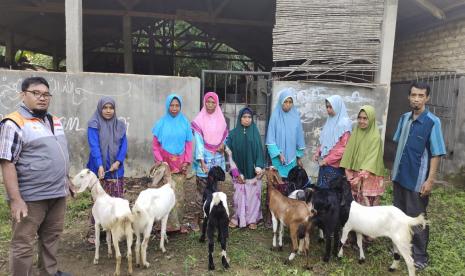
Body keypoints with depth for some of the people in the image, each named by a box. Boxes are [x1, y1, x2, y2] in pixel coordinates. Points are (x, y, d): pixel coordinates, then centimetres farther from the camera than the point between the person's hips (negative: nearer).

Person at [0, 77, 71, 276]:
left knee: (52, 237, 18)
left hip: (57, 193, 7)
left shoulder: (55, 121, 11)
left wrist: (66, 180, 20)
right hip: (30, 197, -7)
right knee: (23, 243, 5)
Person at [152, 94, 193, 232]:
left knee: (178, 193, 4)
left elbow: (189, 144, 5)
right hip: (165, 164, -1)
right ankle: (169, 224, 6)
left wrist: (187, 162, -2)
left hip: (180, 164, 1)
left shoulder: (185, 123, 4)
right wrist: (159, 160, -6)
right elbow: (155, 145, 3)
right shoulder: (161, 123, 2)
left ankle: (178, 222, 15)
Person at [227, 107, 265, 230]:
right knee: (239, 194, 2)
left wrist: (259, 166, -12)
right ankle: (237, 217, 15)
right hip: (239, 170, -1)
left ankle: (252, 219, 16)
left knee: (253, 194, 5)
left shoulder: (255, 133, 3)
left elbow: (259, 151, 2)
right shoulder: (233, 134, -1)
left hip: (252, 170, 1)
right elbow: (229, 152, -2)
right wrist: (235, 171, -8)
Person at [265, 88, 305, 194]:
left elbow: (299, 138, 10)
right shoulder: (275, 116, -5)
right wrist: (279, 154, -12)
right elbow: (271, 138, -5)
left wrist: (299, 157, 12)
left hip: (291, 157, 3)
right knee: (278, 183, -3)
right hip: (278, 158, -3)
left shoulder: (295, 116, 3)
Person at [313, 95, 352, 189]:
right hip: (325, 163, 7)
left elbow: (344, 148, -16)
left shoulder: (344, 123, -12)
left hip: (335, 165, -7)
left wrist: (327, 160, -15)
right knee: (321, 188, 10)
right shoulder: (330, 121, 9)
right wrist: (318, 152, 2)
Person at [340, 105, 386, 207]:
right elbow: (348, 156, 4)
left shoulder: (375, 137, -8)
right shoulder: (355, 134, 6)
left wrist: (360, 177, -21)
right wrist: (349, 175, -3)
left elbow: (372, 160, -15)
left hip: (369, 179, -4)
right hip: (355, 177, 4)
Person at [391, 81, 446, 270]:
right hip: (400, 176, 6)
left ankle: (420, 257, 23)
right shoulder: (404, 118, 2)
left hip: (417, 180, -6)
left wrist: (430, 180, -16)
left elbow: (436, 154, -14)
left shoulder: (432, 122, -15)